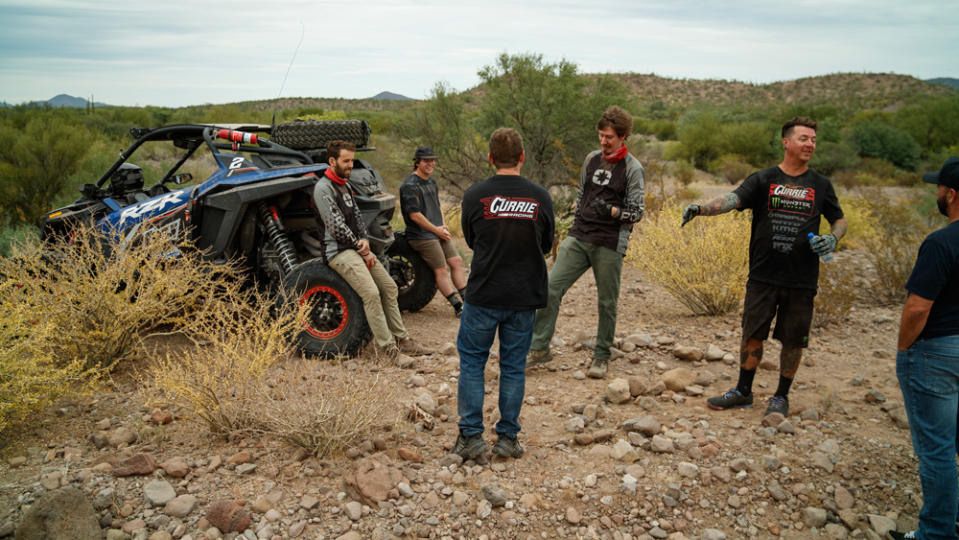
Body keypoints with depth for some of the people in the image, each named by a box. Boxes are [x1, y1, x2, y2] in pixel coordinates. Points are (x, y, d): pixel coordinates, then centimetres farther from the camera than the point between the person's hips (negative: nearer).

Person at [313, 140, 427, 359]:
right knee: (371, 293, -21)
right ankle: (387, 347, -15)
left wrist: (364, 240, -1)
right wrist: (362, 250, -10)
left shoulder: (345, 185, 17)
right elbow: (337, 228, -17)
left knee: (389, 287, 7)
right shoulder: (323, 188, -13)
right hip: (339, 251, -10)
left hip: (357, 248, 10)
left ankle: (401, 338, 15)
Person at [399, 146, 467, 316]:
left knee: (457, 261, 6)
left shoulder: (431, 182, 16)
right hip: (422, 236, -9)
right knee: (441, 270, -7)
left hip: (438, 233, 9)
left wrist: (443, 226, 10)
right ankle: (458, 307, -2)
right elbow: (414, 215, -19)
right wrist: (435, 229, -13)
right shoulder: (410, 186, -14)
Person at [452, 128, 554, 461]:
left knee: (471, 362, 11)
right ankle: (508, 438, 18)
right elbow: (546, 246, 8)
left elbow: (470, 240, 7)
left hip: (483, 295, -1)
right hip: (524, 296, 2)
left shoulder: (474, 196, -8)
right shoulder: (540, 197, -4)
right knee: (514, 366, 11)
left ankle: (470, 437, 12)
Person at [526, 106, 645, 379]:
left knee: (607, 302, 5)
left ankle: (601, 356, 22)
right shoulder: (591, 159, 12)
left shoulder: (632, 168, -3)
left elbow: (636, 212, -4)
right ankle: (540, 348, 6)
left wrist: (611, 211, -22)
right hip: (578, 238, 4)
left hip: (609, 244, -4)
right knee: (551, 289, -5)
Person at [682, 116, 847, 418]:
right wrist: (701, 209, -34)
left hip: (802, 280, 1)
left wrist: (833, 239, -6)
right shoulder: (763, 180, 1)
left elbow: (839, 220, 17)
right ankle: (743, 391, 23)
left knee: (793, 340, 8)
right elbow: (734, 199, -15)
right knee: (752, 334, 6)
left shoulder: (820, 185, 7)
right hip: (763, 276, -1)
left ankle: (781, 396, 25)